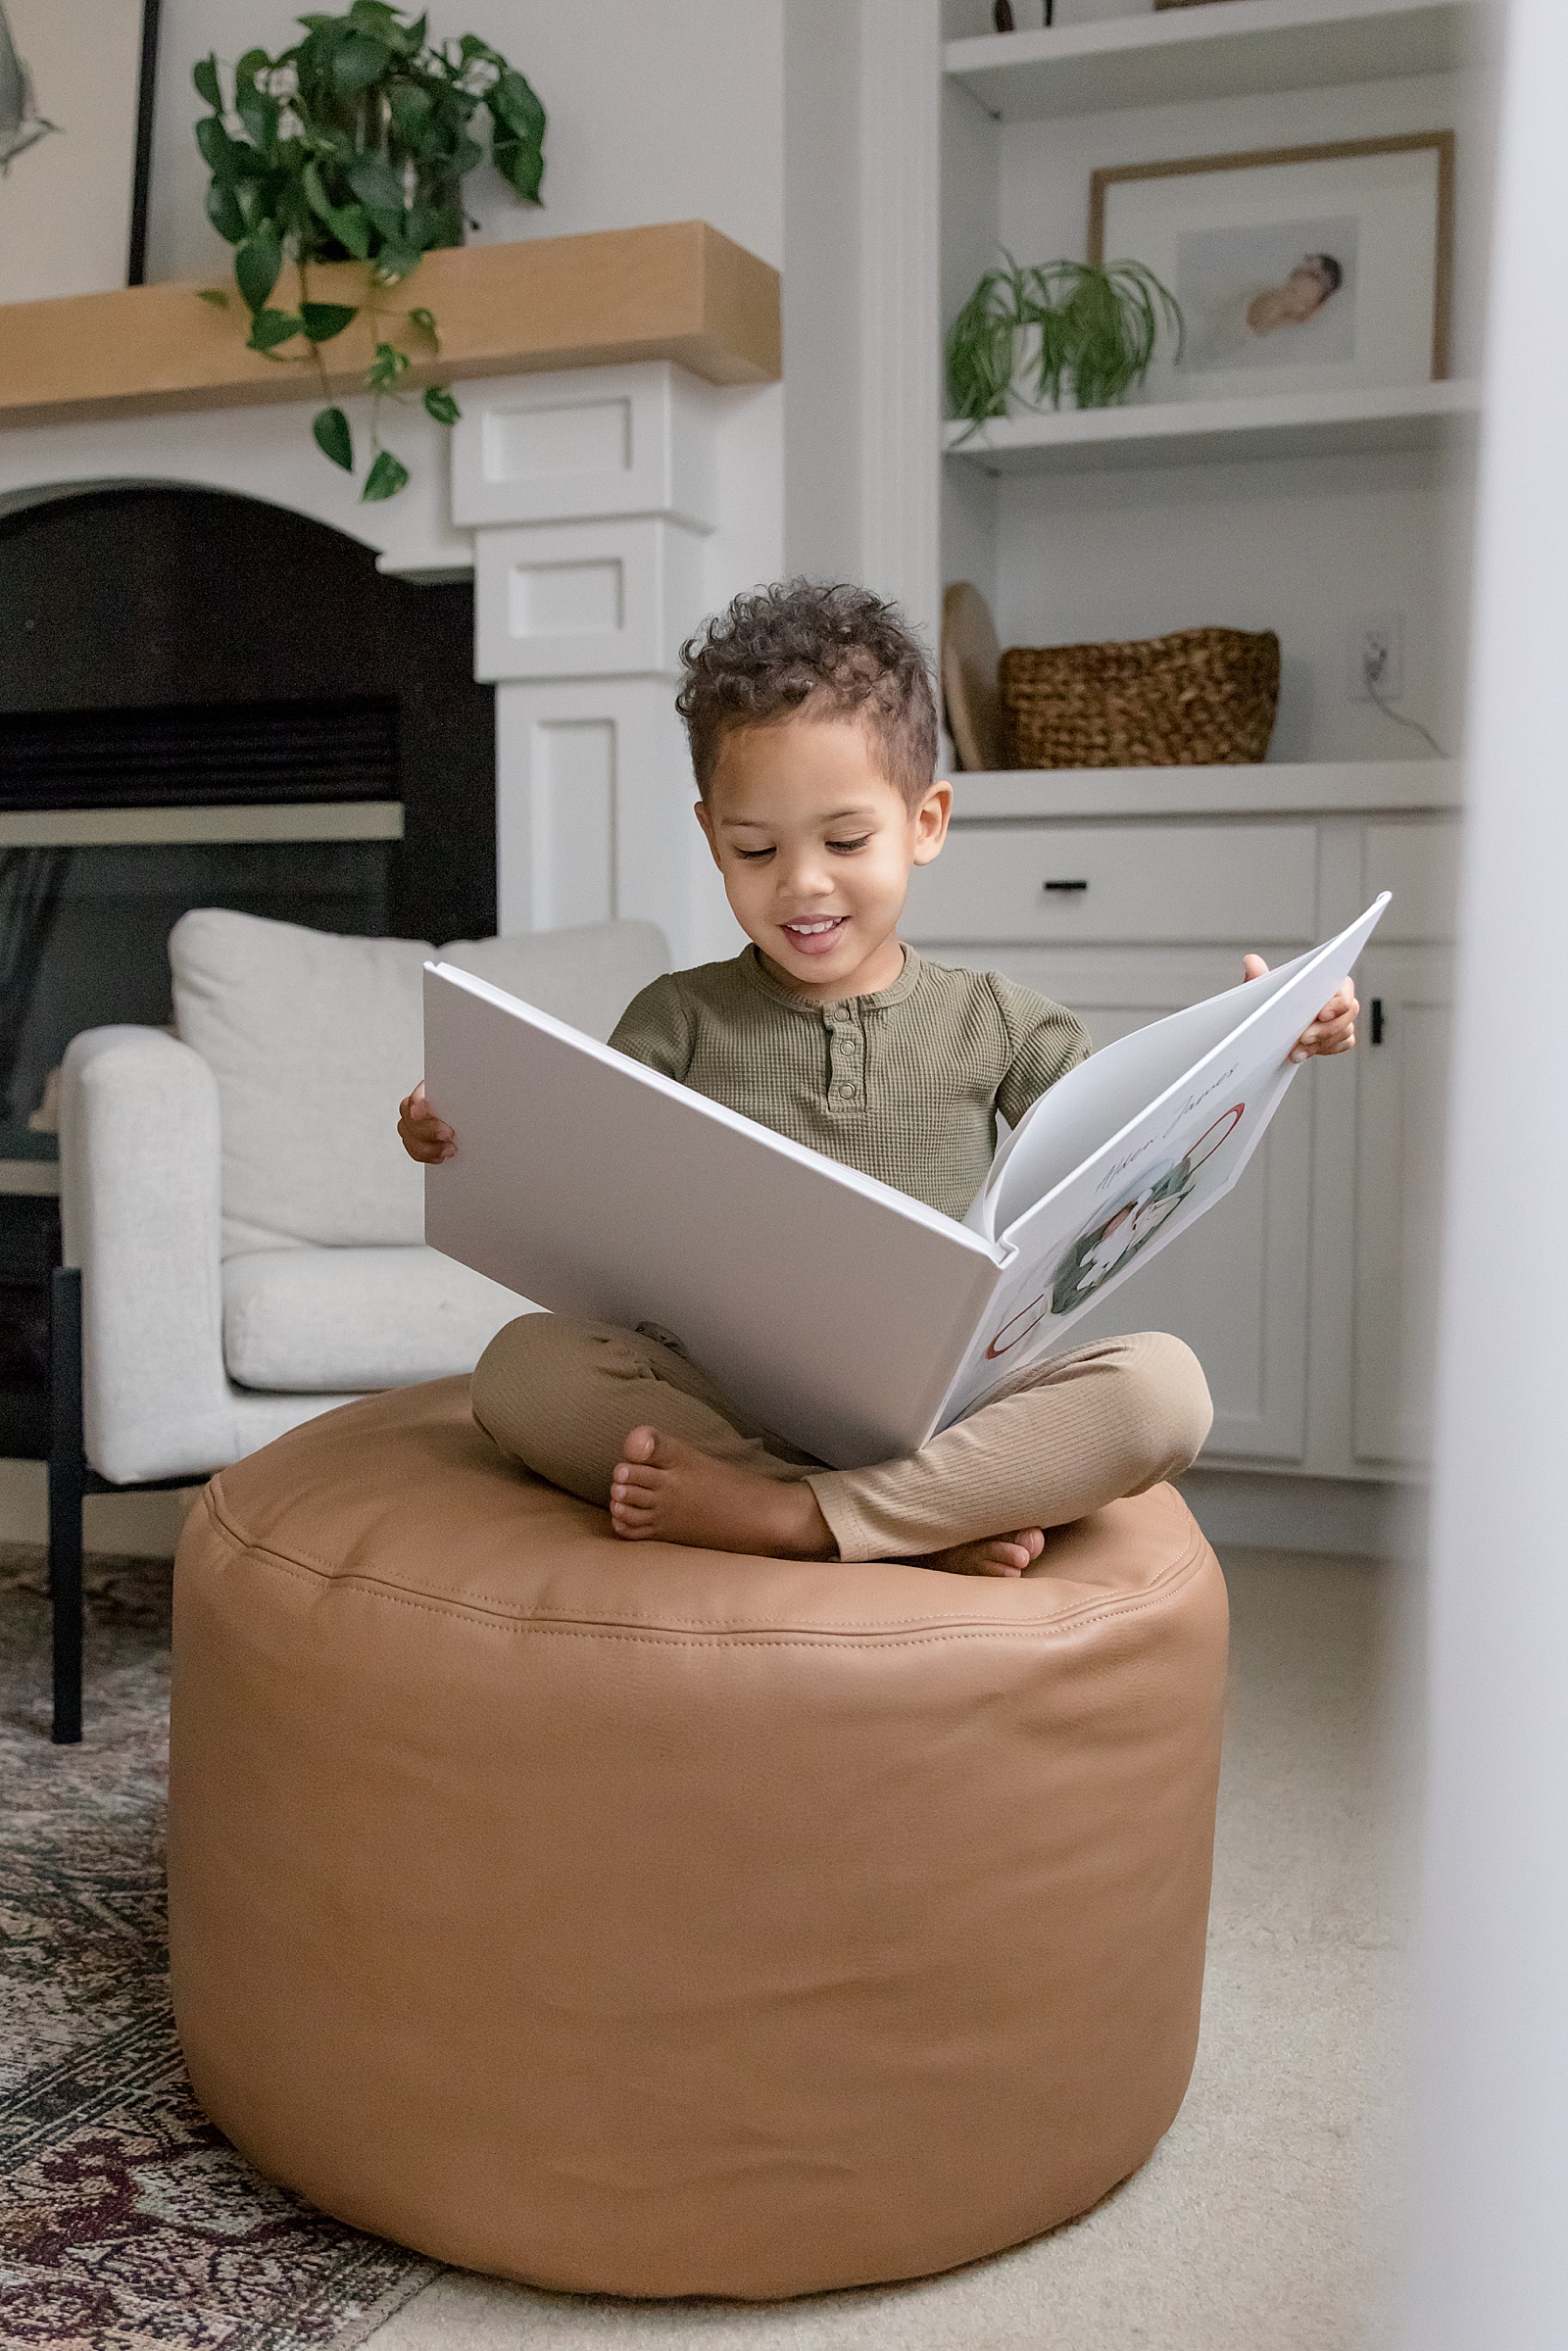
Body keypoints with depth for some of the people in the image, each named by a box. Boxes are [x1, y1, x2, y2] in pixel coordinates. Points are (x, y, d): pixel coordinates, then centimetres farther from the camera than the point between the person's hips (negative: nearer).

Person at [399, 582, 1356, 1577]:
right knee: (522, 1363, -28)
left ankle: (781, 1516, -31)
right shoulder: (679, 1020, 9)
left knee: (1164, 1384, -26)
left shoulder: (994, 1021, 11)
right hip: (726, 1402, 0)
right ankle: (930, 1527, -33)